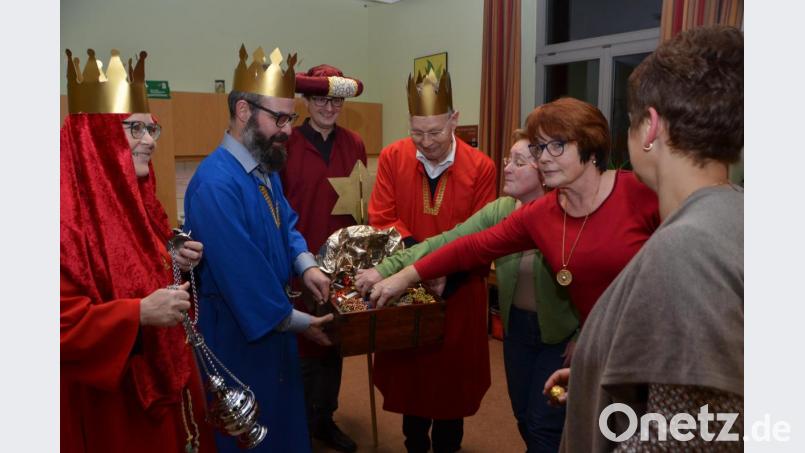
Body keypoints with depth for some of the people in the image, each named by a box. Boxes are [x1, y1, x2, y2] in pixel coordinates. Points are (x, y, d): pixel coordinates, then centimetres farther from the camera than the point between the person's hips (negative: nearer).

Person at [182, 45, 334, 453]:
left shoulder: (265, 168, 4)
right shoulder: (216, 183, -27)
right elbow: (241, 271, -27)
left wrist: (305, 264, -6)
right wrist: (298, 321, -17)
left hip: (272, 323, 9)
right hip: (236, 333, -9)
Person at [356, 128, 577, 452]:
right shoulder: (499, 210, -5)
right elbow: (448, 241, -13)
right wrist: (388, 268, -21)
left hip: (561, 333, -5)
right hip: (517, 327, 5)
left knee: (544, 426, 3)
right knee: (524, 418, 17)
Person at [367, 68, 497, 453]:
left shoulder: (480, 167, -11)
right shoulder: (392, 157, -7)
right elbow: (381, 219, -7)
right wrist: (415, 250, -22)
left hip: (459, 290, -1)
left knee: (454, 372, 13)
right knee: (409, 369, 15)